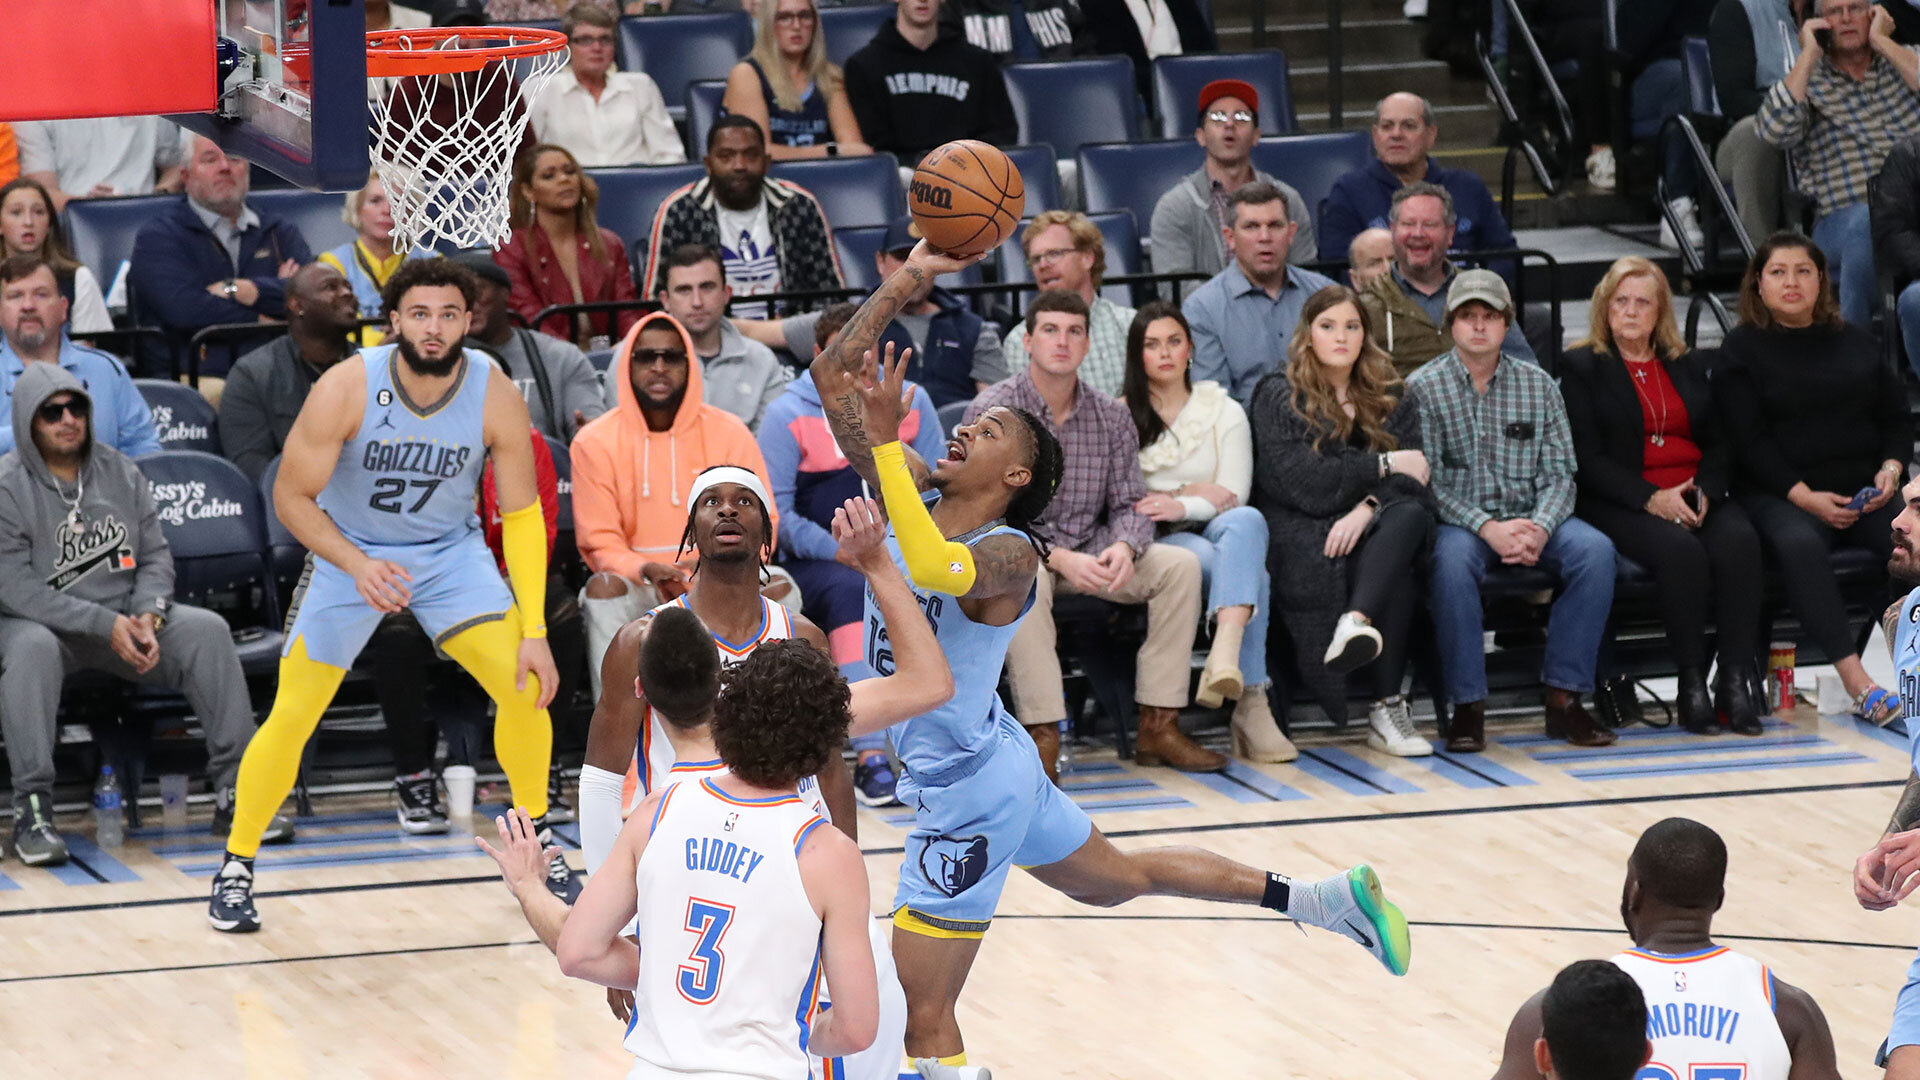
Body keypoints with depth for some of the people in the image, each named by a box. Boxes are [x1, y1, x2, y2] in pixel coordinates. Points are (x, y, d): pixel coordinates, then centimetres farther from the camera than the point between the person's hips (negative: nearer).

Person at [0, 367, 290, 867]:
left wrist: (147, 615, -13)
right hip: (41, 621, -5)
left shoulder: (119, 473, 5)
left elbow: (156, 554, 8)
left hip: (124, 619, 5)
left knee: (207, 629, -16)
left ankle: (234, 793, -13)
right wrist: (106, 625, -22)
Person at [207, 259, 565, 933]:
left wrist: (534, 632, -17)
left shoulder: (497, 398, -21)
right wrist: (358, 566, -33)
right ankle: (236, 867, 10)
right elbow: (291, 497, -18)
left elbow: (522, 515, -12)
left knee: (526, 686, -10)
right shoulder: (346, 389, -26)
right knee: (293, 715, -8)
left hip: (450, 549, 2)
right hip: (349, 550, -2)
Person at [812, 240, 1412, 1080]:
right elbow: (833, 372, -4)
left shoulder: (1007, 555, -24)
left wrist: (886, 441, -47)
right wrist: (908, 280, -13)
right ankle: (1325, 899, 40)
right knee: (1118, 878, 29)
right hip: (989, 767, 9)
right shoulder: (914, 496, -3)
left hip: (970, 794, -9)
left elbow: (936, 568, -49)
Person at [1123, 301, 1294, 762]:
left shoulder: (1224, 412, 15)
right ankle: (1251, 703, -47)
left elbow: (1233, 497, 3)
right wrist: (1195, 493, -3)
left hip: (1215, 531, 2)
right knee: (1250, 573, -36)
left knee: (1246, 521, -40)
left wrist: (1180, 506, -17)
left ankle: (1226, 653, -59)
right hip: (1157, 541, -2)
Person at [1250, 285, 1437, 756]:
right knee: (1398, 572, -37)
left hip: (1368, 531, 3)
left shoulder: (1391, 399, 18)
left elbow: (1415, 480, 1)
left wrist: (1367, 509, -21)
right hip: (1305, 539, -3)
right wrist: (1385, 466, -8)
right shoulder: (1279, 397, 7)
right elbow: (1302, 483, -10)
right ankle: (1386, 708, -44)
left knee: (1409, 516, -37)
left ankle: (1357, 621, -60)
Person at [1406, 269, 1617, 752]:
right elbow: (1428, 481, -8)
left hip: (1531, 518, 3)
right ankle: (1468, 706, -29)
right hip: (1459, 519, -3)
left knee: (1595, 548, -26)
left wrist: (1540, 527, -16)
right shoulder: (1423, 387, 1)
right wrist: (1487, 527, -21)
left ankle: (1564, 697, -21)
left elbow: (1559, 474, 5)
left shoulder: (1538, 385, 10)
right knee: (1452, 557, -38)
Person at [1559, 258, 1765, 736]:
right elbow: (1586, 459, -3)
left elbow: (1719, 444, 16)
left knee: (1738, 541, -29)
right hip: (1621, 504, -4)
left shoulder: (1687, 368, 22)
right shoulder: (1581, 368, 7)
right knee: (1680, 549, -35)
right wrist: (1651, 499, -16)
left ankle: (1736, 679, -30)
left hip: (1695, 496, 4)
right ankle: (1691, 684, -28)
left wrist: (1705, 491, -7)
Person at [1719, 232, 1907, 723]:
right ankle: (1855, 680, -45)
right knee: (1800, 544, -38)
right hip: (1778, 494, -4)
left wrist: (1890, 470, -1)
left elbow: (1896, 419, 20)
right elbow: (1749, 441, -3)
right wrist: (1803, 496, -15)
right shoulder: (1742, 348, 6)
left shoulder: (1855, 342, 19)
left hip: (1863, 492, 4)